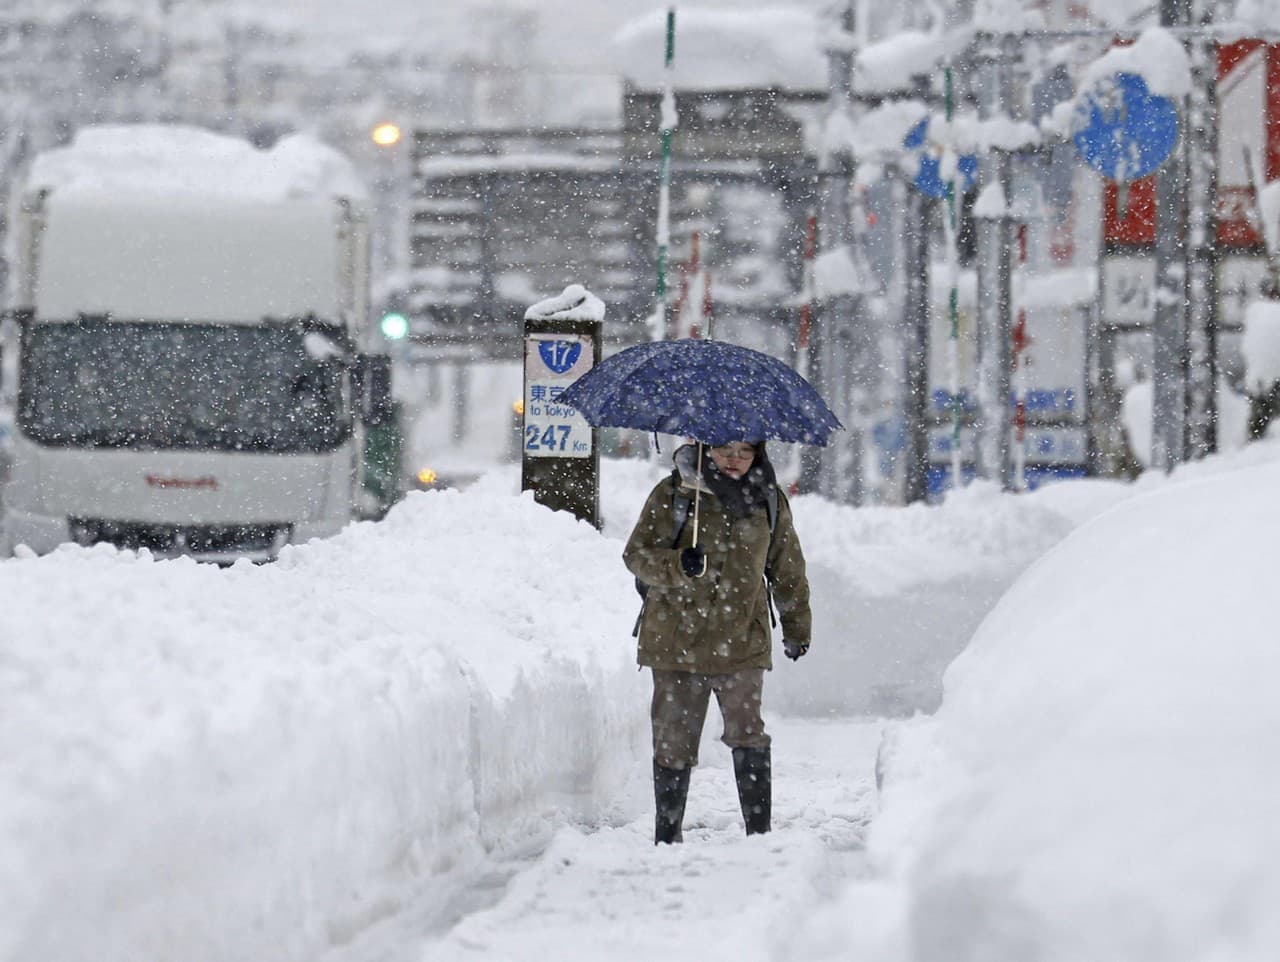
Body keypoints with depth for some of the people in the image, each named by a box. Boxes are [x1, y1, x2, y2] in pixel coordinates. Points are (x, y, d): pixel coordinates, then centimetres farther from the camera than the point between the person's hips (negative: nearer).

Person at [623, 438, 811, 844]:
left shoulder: (768, 501, 9)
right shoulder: (672, 495, 1)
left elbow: (789, 571, 20)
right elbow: (637, 555, -3)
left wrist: (797, 629, 23)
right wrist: (678, 564, -22)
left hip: (741, 642, 1)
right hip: (676, 640, -1)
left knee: (747, 733, -12)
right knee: (673, 741, 4)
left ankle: (760, 830, -8)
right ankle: (667, 834, 15)